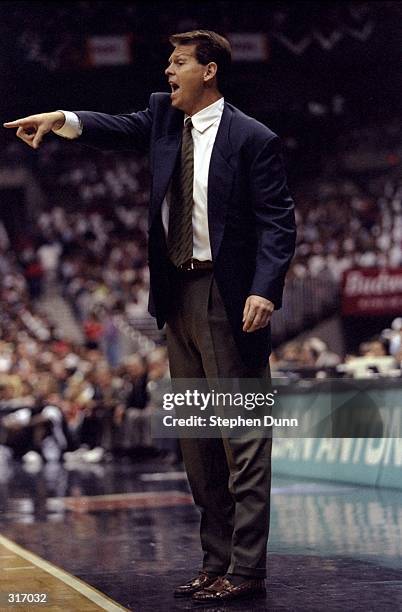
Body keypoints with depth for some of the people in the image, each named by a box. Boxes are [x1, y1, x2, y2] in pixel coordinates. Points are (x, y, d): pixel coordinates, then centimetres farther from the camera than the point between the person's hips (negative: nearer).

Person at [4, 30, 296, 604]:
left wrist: (264, 290, -23)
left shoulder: (252, 139, -7)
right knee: (196, 438, 11)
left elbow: (278, 222, -11)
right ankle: (216, 563, 19)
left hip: (228, 298, -8)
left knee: (242, 437, -4)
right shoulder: (163, 116, 13)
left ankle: (245, 570, 0)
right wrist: (60, 119, -18)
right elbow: (118, 128, -1)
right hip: (178, 295, 8)